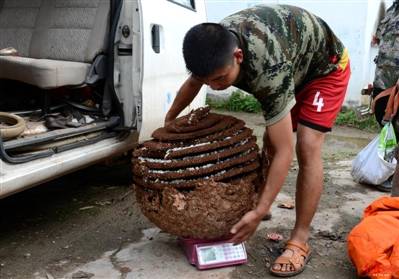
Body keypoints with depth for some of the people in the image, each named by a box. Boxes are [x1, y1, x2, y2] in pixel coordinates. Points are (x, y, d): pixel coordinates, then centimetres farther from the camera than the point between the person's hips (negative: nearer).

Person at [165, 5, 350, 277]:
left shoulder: (269, 71, -46)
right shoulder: (215, 45, -24)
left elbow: (285, 151, -40)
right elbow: (192, 84, 0)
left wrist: (259, 213, -38)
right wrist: (168, 121, 12)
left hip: (325, 66, -7)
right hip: (293, 67, 7)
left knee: (307, 148, -20)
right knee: (269, 141, 7)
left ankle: (300, 240, -13)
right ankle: (260, 200, 28)